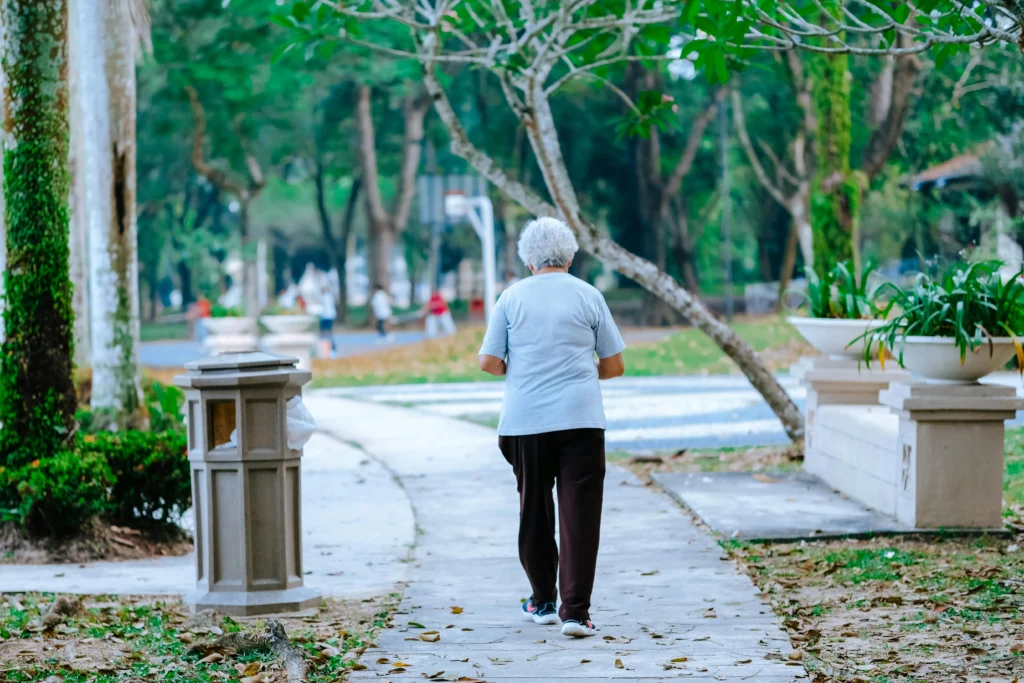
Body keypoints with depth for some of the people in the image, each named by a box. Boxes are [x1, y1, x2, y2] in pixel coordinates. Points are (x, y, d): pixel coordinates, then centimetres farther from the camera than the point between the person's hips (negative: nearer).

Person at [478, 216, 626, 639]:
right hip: (580, 418, -1)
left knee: (534, 510, 15)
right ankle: (575, 611, -11)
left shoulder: (512, 298, 4)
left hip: (525, 420, 1)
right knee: (579, 513, -3)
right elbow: (614, 366, 6)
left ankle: (543, 601, 24)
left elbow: (488, 362, 1)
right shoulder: (588, 297, 3)